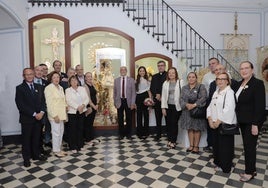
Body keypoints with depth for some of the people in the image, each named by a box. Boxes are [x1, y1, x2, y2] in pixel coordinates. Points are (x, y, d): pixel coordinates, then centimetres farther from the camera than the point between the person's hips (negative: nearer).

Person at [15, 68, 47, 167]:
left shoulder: (39, 87, 9)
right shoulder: (20, 88, -6)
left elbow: (43, 101, 7)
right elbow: (20, 105, -13)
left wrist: (41, 112, -10)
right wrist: (34, 114, -16)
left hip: (38, 117, 4)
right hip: (26, 118, -4)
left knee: (36, 138, 13)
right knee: (26, 139, 9)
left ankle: (36, 154, 29)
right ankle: (26, 158, 23)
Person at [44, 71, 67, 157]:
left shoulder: (60, 88, 12)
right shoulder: (48, 88, -10)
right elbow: (49, 103, -14)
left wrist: (64, 113, 11)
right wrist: (55, 115, -18)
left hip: (61, 113, 7)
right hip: (54, 114, -7)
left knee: (61, 131, 13)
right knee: (56, 132, -2)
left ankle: (59, 148, 26)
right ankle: (56, 151, 12)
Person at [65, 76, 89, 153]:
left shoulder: (82, 88, 9)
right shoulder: (68, 90, -1)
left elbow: (87, 98, 2)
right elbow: (69, 101, -13)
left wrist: (83, 105, -16)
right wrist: (77, 107, -21)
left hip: (82, 111, 3)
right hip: (72, 112, -3)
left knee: (81, 128, 9)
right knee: (72, 129, 3)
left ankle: (80, 145, 22)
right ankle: (73, 147, 13)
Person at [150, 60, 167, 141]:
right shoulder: (154, 76, 15)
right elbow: (151, 88, 10)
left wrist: (162, 96, -12)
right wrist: (156, 95, -7)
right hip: (157, 100, 4)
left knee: (167, 118, 2)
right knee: (158, 118, 10)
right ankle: (158, 134, 20)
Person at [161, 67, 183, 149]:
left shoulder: (180, 82, -3)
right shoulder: (165, 83, 8)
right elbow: (163, 95, 6)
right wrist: (163, 107, 2)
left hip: (177, 106, -3)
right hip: (168, 106, 3)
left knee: (174, 123, 0)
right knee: (168, 124, 8)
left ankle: (173, 141, 15)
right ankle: (169, 140, 23)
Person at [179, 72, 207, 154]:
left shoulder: (201, 87, -3)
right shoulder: (184, 88, 9)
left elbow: (203, 98, -15)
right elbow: (181, 98, 1)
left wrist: (194, 105, -24)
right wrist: (186, 104, -19)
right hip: (187, 111, 4)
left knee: (197, 129, 4)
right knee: (189, 128, 9)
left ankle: (196, 146, 17)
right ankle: (191, 145, 22)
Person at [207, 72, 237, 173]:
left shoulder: (229, 92, -13)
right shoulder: (216, 92, 12)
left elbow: (229, 110, -23)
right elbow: (210, 107, 10)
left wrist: (218, 121, -18)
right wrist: (210, 120, -3)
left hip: (225, 124, -7)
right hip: (215, 124, 7)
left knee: (225, 146, 4)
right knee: (216, 144, 17)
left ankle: (225, 166, 20)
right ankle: (218, 162, 35)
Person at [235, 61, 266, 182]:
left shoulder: (258, 83, -13)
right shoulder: (240, 84, 8)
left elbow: (260, 105, -17)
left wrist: (255, 124, -20)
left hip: (252, 121, -7)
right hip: (243, 121, 7)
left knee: (250, 146, 2)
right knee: (247, 146, 14)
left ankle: (250, 172, 19)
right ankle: (251, 170, 28)